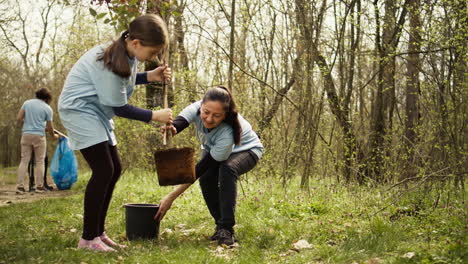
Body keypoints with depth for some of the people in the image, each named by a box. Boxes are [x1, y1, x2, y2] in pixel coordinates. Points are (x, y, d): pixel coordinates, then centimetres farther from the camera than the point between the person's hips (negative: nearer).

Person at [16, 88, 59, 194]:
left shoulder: (27, 103, 8)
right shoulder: (47, 108, -1)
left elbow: (18, 119, 4)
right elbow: (49, 127, 3)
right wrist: (53, 136, 21)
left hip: (26, 134, 3)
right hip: (39, 135, -3)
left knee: (24, 160, 5)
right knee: (39, 161, 5)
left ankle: (20, 186, 0)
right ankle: (39, 186, 5)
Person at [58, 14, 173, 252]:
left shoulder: (127, 53, -2)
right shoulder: (112, 61, -28)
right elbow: (118, 108, -21)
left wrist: (150, 76, -1)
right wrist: (154, 116, -15)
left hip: (96, 112, 10)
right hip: (80, 110, -10)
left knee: (114, 169, 6)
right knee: (103, 170, -16)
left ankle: (98, 232, 13)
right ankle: (88, 238, -9)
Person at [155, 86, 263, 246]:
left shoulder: (227, 132, -43)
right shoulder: (197, 109, -31)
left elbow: (203, 166, -39)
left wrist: (171, 197, -39)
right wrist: (171, 129, -74)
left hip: (246, 150, -4)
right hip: (212, 149, 5)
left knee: (227, 169, -37)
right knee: (206, 179, -25)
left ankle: (226, 228, -27)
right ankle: (220, 224, -2)